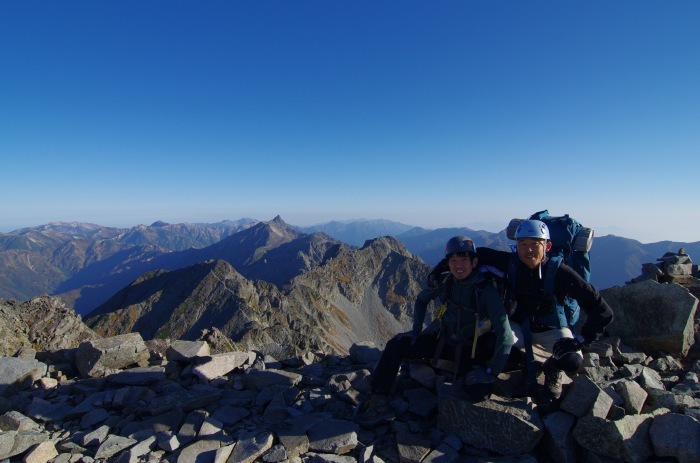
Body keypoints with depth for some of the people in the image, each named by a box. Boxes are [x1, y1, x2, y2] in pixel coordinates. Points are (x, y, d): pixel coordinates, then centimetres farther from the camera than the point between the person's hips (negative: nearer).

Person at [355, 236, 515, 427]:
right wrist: (417, 330, 1)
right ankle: (379, 400, -10)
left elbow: (505, 336, -24)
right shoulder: (445, 281, -10)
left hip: (470, 350, -4)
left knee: (479, 390, -32)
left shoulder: (486, 291, -23)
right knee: (396, 344, -11)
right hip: (442, 339, 4)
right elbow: (421, 300, 8)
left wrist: (491, 372, -24)